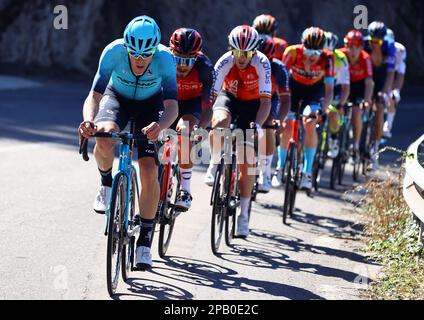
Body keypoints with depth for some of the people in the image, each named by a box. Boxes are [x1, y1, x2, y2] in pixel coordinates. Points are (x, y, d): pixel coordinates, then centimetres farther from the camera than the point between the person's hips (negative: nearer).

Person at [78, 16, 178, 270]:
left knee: (149, 172, -14)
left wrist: (160, 126, -60)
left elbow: (172, 106, -38)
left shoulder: (165, 59, -32)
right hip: (118, 97, 0)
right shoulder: (113, 52, -32)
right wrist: (88, 121, -54)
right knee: (104, 139, -34)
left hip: (150, 104, 0)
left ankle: (145, 240, 1)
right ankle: (106, 183, -1)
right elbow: (95, 95, -32)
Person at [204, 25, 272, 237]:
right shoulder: (224, 63, -27)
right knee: (220, 121, -38)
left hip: (252, 104, 0)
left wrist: (257, 125, -47)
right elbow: (211, 95, -30)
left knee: (247, 162, -5)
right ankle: (215, 165, -13)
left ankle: (243, 214, 7)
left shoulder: (262, 63, -29)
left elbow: (265, 101, -32)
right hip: (229, 97, 0)